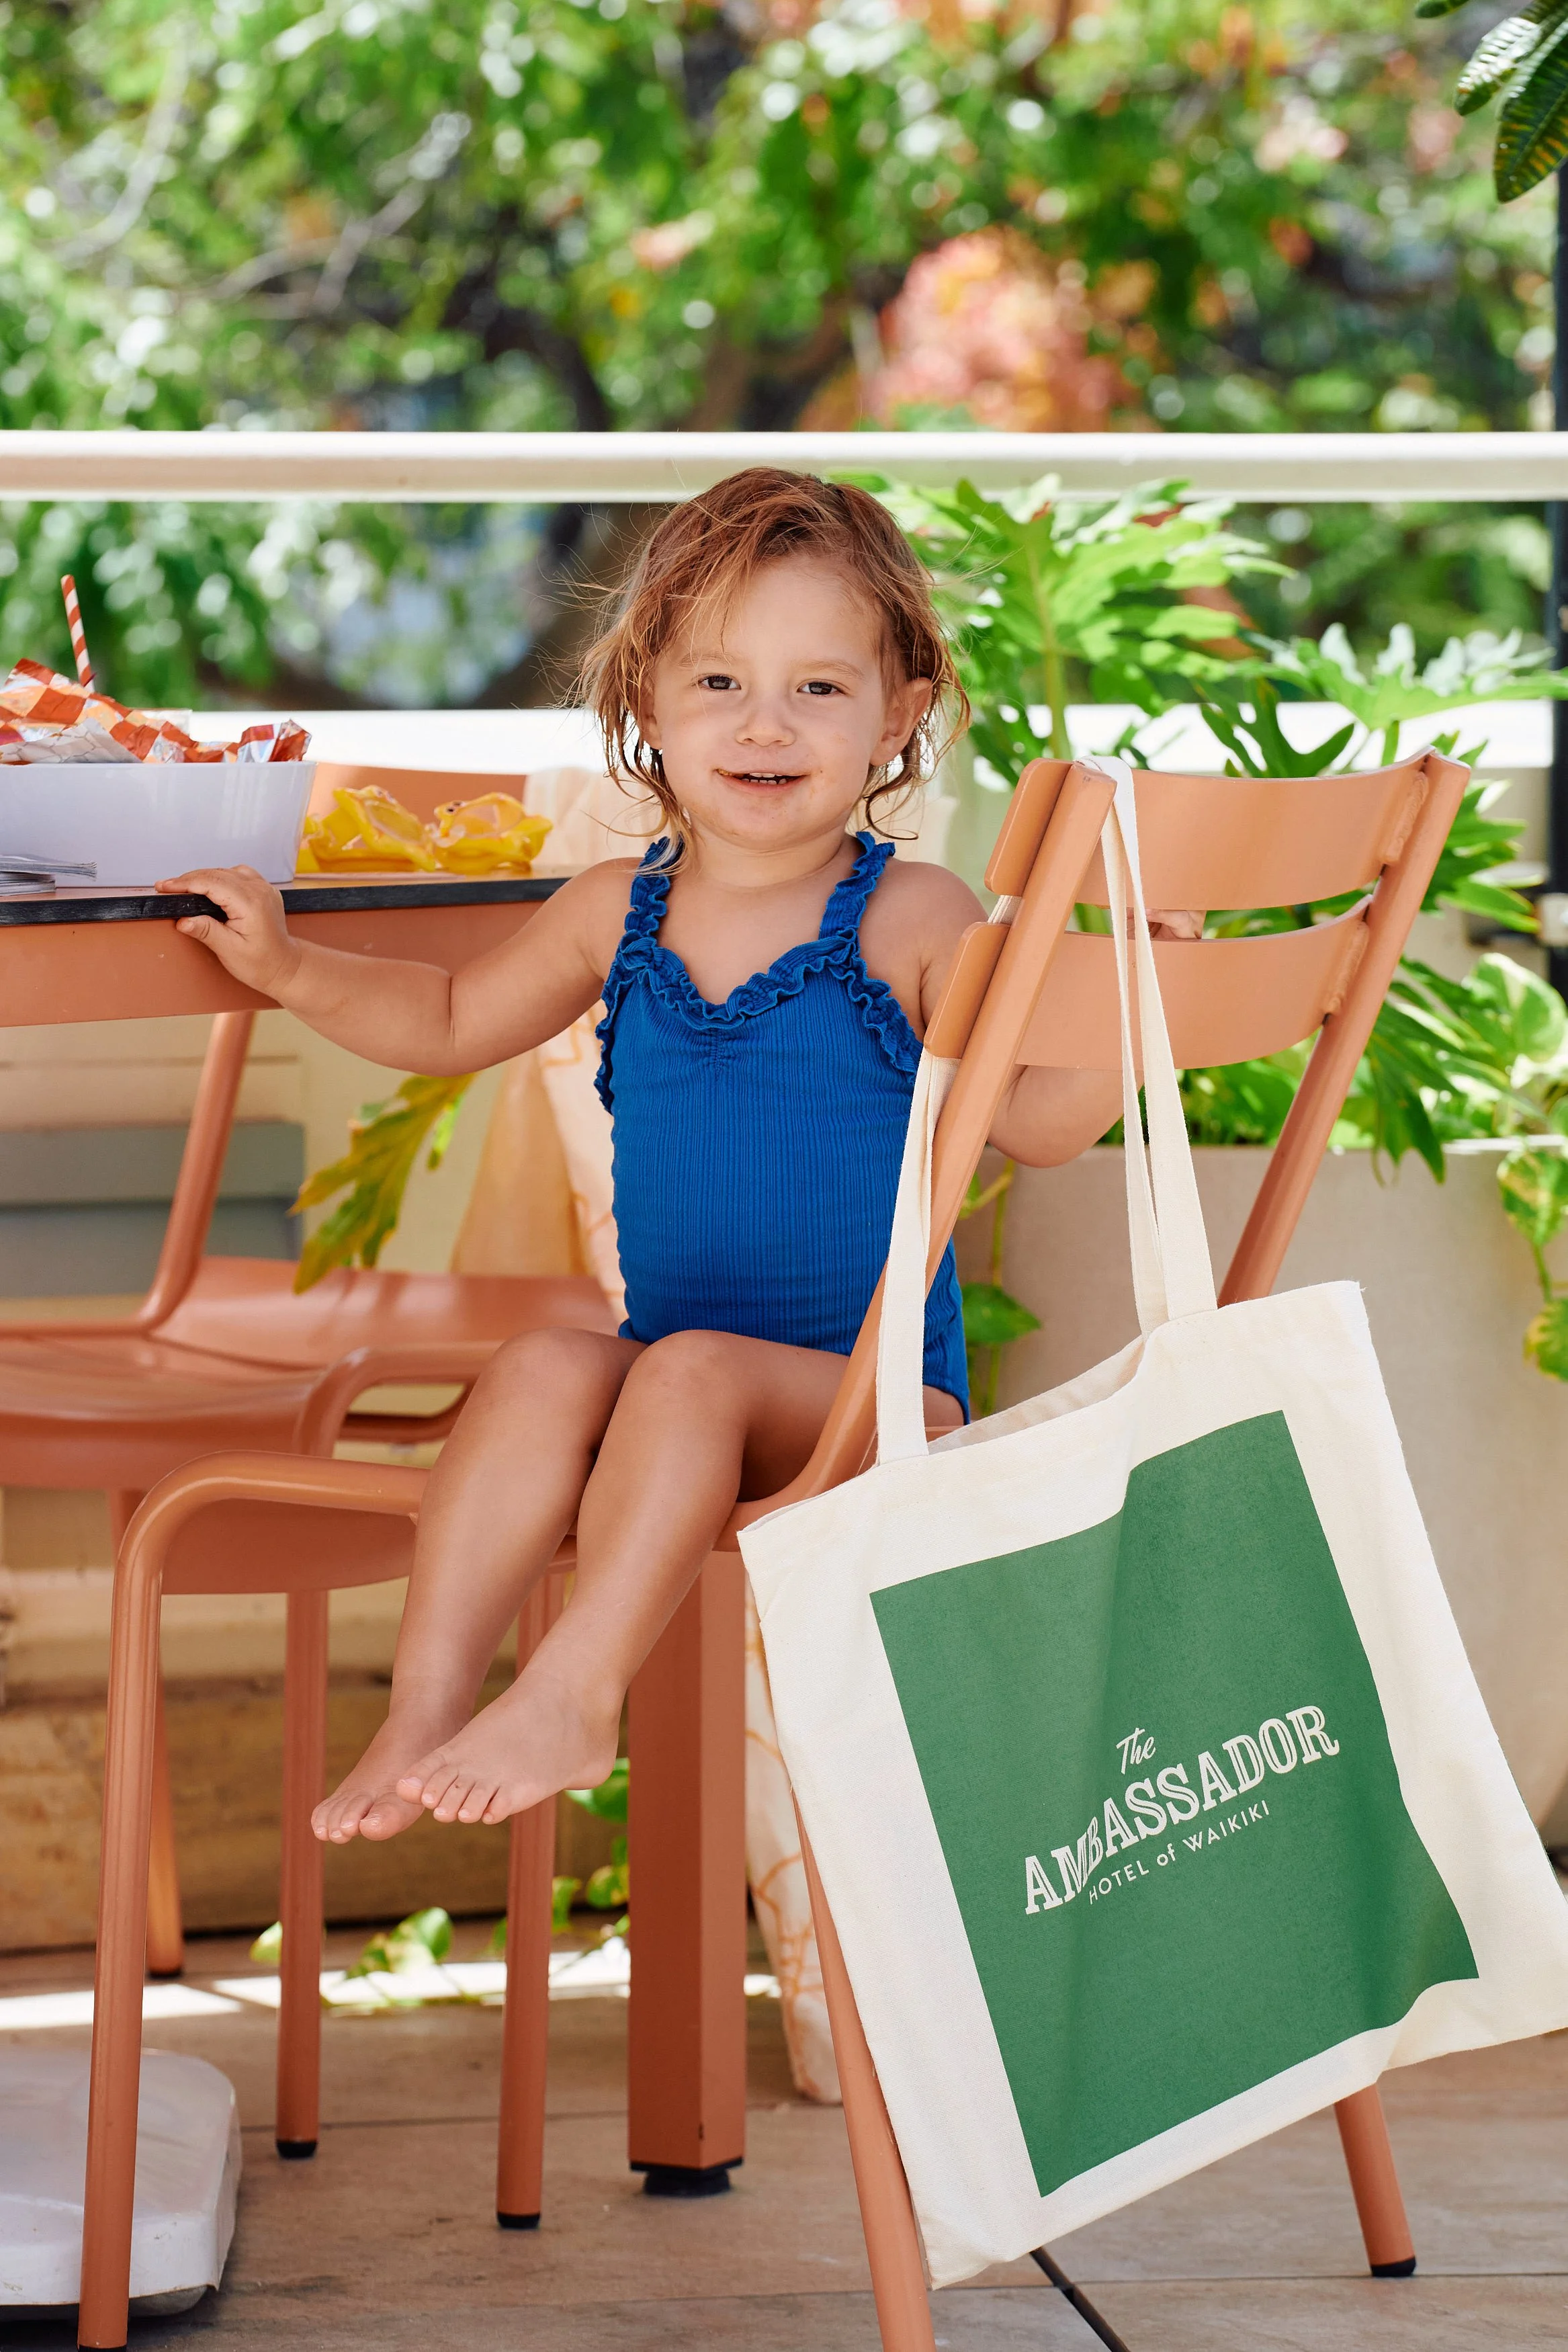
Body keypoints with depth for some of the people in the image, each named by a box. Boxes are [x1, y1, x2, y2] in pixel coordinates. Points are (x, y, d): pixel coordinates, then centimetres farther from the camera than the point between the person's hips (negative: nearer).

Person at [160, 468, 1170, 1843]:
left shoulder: (914, 923, -3)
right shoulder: (618, 915, 10)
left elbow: (1033, 1121, -7)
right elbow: (452, 1025, 27)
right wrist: (290, 968, 19)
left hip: (877, 1395, -4)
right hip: (673, 1381, 4)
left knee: (693, 1369, -32)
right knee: (543, 1368, -26)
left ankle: (579, 1689, -37)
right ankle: (428, 1705, -31)